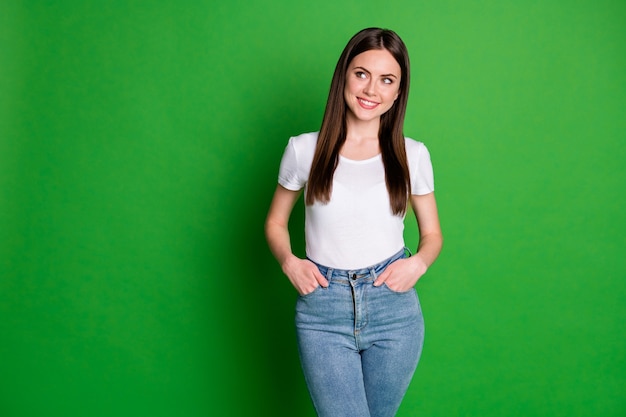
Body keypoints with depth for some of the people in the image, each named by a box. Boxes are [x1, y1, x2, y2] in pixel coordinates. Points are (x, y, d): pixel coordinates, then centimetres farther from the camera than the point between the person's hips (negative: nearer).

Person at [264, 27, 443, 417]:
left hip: (395, 309, 2)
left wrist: (418, 262, -10)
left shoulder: (413, 155, 0)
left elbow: (433, 233, 11)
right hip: (323, 310, -1)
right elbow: (276, 223, 10)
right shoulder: (305, 150, -2)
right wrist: (289, 261, -8)